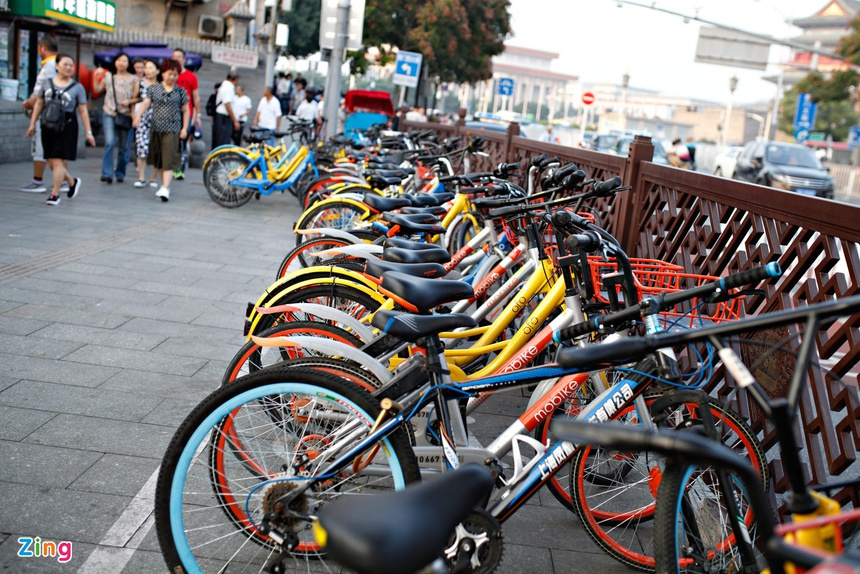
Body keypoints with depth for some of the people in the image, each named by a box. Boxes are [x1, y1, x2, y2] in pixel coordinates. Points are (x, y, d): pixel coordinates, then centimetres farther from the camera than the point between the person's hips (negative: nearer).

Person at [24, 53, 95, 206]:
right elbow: (39, 104, 13)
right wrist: (32, 124, 10)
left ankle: (55, 194, 0)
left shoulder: (77, 87, 0)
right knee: (51, 162, 8)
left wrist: (88, 132, -5)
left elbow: (83, 111, -1)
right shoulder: (47, 83, 8)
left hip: (67, 126, -4)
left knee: (58, 161, -8)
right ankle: (72, 182, 31)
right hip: (48, 125, 4)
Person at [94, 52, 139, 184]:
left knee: (123, 146, 5)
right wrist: (96, 76, 2)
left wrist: (129, 101, -15)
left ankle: (120, 173, 18)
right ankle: (107, 173, -13)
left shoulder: (133, 79, 4)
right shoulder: (108, 76, 9)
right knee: (110, 142, -15)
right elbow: (97, 90, 13)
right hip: (109, 113, 0)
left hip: (126, 115, 0)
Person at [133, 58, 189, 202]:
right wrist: (137, 116, -19)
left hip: (172, 131, -3)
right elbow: (145, 103, -2)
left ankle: (165, 189, -17)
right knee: (158, 160, 11)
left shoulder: (181, 91, 5)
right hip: (156, 129, 3)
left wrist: (184, 128, 0)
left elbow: (186, 110, 8)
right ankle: (164, 185, 25)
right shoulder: (154, 88, 7)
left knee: (169, 160, -11)